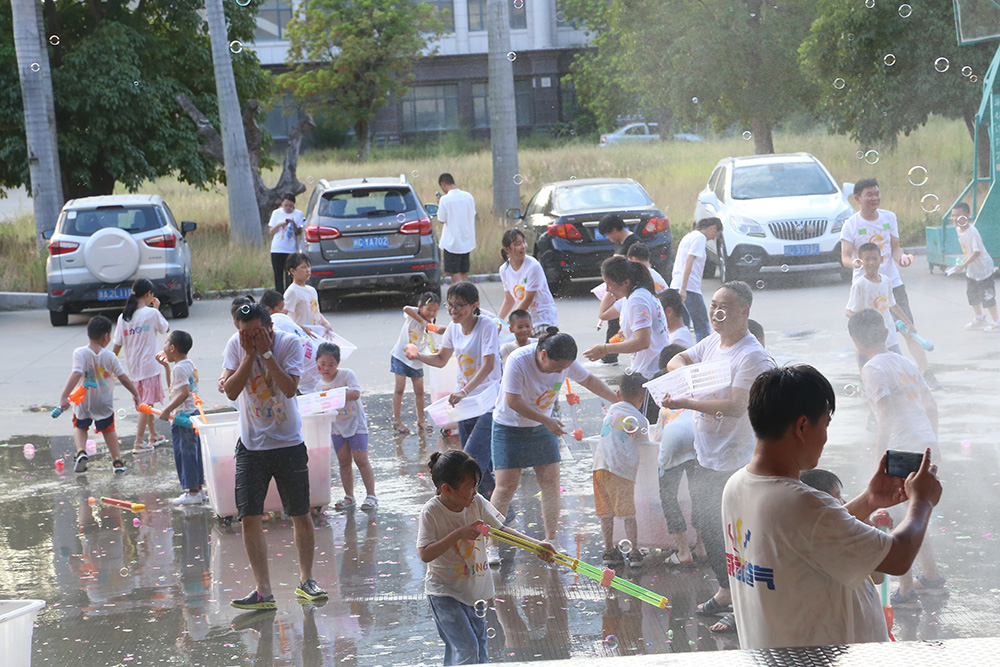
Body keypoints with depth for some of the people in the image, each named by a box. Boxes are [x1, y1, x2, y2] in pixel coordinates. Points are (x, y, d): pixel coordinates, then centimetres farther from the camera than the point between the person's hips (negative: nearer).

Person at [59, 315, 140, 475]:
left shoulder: (80, 353, -18)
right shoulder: (109, 356, -11)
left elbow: (76, 374, -30)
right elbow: (123, 378, -5)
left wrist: (64, 396, -33)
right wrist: (135, 394, 10)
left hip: (84, 402, -1)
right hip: (104, 403, 1)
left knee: (80, 427, 23)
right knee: (108, 429, 23)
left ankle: (81, 451, -3)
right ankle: (117, 461, 23)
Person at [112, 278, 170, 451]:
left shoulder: (123, 317, 0)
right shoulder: (151, 313, -12)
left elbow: (117, 345, 1)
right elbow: (166, 328, 6)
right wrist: (157, 309, 15)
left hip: (132, 366, 6)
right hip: (149, 366, -6)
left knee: (146, 402, 20)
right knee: (147, 404, -1)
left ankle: (154, 435, 33)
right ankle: (139, 441, -5)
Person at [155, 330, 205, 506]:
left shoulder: (179, 368, -17)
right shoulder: (190, 364, 13)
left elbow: (184, 392, -26)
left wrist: (168, 410, -24)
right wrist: (166, 365, 25)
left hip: (183, 417, -10)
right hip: (194, 412, 10)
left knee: (184, 453, -4)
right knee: (194, 452, 15)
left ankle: (193, 492, -1)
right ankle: (198, 488, 20)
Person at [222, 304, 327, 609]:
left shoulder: (289, 343, -11)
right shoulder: (236, 346, -6)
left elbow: (290, 389, -22)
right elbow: (231, 391, -14)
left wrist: (266, 353, -24)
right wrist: (250, 355, -20)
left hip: (289, 443, -1)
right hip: (251, 444, 1)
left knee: (301, 515, 5)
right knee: (250, 517, -7)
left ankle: (306, 580, 23)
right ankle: (263, 592, -3)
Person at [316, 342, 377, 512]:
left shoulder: (347, 374, -13)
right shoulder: (320, 385, 1)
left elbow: (356, 393, -27)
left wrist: (334, 392, -33)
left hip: (355, 422, -5)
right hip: (337, 426, 5)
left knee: (361, 459, -7)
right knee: (344, 462, 6)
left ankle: (371, 496, -1)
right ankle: (349, 497, 14)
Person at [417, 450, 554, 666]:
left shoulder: (477, 503, -6)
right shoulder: (431, 512, -19)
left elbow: (501, 530, 0)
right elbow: (425, 554, -25)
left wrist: (536, 544, -12)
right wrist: (459, 533, -31)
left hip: (475, 589, 6)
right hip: (445, 593, -6)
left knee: (479, 647, 14)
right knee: (466, 648, -14)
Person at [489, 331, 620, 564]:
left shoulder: (565, 362, -12)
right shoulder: (518, 360, -28)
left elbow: (589, 380, 6)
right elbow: (513, 402, -27)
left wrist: (618, 401, 8)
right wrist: (547, 421, -25)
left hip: (542, 429, 5)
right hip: (509, 427, -5)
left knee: (551, 483, 0)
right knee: (506, 485, -9)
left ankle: (550, 541, 13)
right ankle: (492, 546, 0)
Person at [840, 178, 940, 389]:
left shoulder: (889, 217, 4)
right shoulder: (851, 225, -7)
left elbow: (895, 247, 7)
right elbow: (845, 257, -11)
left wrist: (901, 257, -15)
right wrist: (854, 262, -34)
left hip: (892, 282, 3)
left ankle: (927, 374, -2)